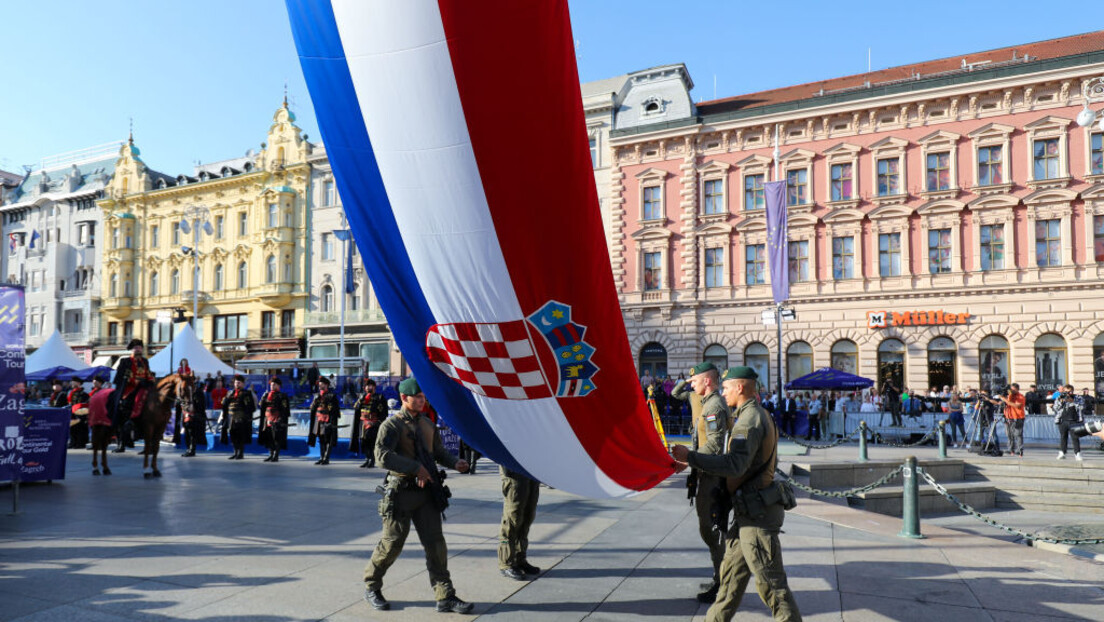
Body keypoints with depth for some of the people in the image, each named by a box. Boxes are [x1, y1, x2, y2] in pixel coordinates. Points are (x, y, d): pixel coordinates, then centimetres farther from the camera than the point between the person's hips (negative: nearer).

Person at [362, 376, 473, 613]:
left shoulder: (428, 424, 12)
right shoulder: (392, 424, -8)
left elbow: (439, 451, 20)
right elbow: (382, 455, -21)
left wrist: (454, 462, -1)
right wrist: (416, 468, -25)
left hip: (426, 491, 5)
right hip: (401, 491, -5)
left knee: (435, 542, 3)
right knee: (393, 542, 4)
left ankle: (445, 597, 7)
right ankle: (371, 587, 28)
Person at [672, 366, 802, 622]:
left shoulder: (750, 420, -19)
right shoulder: (760, 415, 14)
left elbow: (734, 465, -31)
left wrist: (690, 457, -28)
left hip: (757, 514, -11)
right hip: (752, 512, 11)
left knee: (771, 581, -2)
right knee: (732, 569, 19)